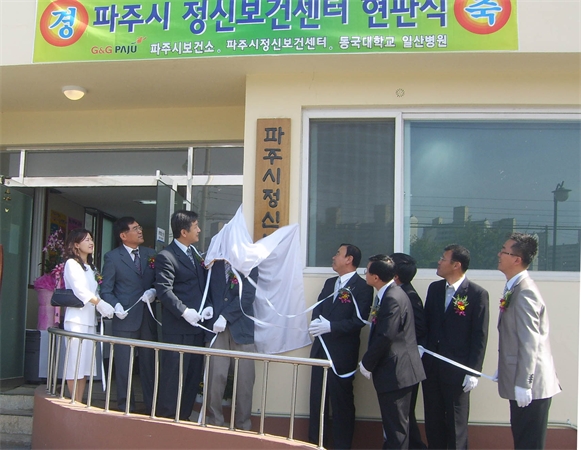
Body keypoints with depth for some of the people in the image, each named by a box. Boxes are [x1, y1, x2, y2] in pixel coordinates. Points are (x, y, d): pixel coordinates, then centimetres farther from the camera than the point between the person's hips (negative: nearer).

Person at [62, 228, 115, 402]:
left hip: (90, 319, 8)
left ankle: (80, 403, 8)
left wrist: (104, 307, -5)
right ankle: (76, 404, -6)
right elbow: (79, 289, -16)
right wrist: (100, 303, -26)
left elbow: (94, 292, 15)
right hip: (77, 318, -8)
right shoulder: (72, 263, -3)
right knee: (75, 361, -8)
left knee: (85, 362, 5)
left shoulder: (91, 267, 21)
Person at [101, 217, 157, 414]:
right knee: (124, 365, 4)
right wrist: (116, 306, -19)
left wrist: (154, 291, -9)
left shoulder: (150, 254, 10)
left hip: (148, 318, 3)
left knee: (149, 363, 9)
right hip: (126, 318, -3)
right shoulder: (112, 257, -1)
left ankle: (152, 405, 18)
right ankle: (126, 406, 15)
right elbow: (106, 289, -3)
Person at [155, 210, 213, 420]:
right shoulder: (166, 256, -10)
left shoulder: (195, 253, 16)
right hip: (177, 328, -8)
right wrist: (184, 312, -21)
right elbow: (164, 290, -17)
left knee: (193, 376, 12)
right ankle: (166, 418, 10)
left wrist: (208, 306, 3)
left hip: (197, 325, 8)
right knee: (173, 375, -2)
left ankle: (183, 417, 23)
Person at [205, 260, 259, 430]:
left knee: (245, 379, 0)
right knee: (216, 376, -5)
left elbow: (247, 296, -5)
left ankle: (243, 425, 11)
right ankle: (214, 421, 9)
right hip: (217, 326, 1)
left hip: (242, 327, -1)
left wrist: (225, 317, -11)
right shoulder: (213, 263, 12)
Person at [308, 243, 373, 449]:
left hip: (342, 353, -7)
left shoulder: (362, 287, -10)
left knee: (342, 401, 5)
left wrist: (330, 326, -24)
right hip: (321, 348, 7)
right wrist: (317, 322, -10)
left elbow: (359, 320, -19)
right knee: (317, 398, 13)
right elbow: (318, 307, 12)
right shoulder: (330, 283, 15)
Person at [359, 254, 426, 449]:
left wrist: (367, 363, -12)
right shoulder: (388, 294, 11)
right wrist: (369, 361, 12)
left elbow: (385, 337, -24)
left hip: (396, 370, -10)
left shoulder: (393, 299, -21)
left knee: (396, 425, -1)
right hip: (392, 368, 10)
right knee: (392, 421, 19)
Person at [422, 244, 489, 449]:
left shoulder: (477, 294, -9)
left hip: (457, 370, -5)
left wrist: (474, 371, -11)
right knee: (433, 420, 12)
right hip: (431, 366, 5)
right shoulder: (434, 288, 7)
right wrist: (420, 351, 4)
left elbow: (480, 336, -9)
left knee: (456, 424, 6)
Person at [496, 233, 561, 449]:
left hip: (531, 384, -10)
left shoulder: (525, 292, -20)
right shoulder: (515, 288, 10)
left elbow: (530, 342, -23)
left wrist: (523, 384, -22)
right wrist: (503, 369, 20)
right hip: (522, 380, 10)